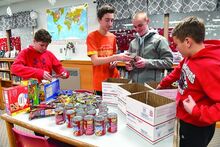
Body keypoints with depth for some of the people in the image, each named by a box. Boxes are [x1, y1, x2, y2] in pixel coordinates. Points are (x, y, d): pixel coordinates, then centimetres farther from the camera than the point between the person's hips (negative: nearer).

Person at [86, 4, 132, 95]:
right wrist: (115, 57, -27)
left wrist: (114, 62, -4)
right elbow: (95, 61, -17)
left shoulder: (113, 37, 6)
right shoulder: (92, 37, -9)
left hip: (114, 80, 5)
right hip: (100, 83, -5)